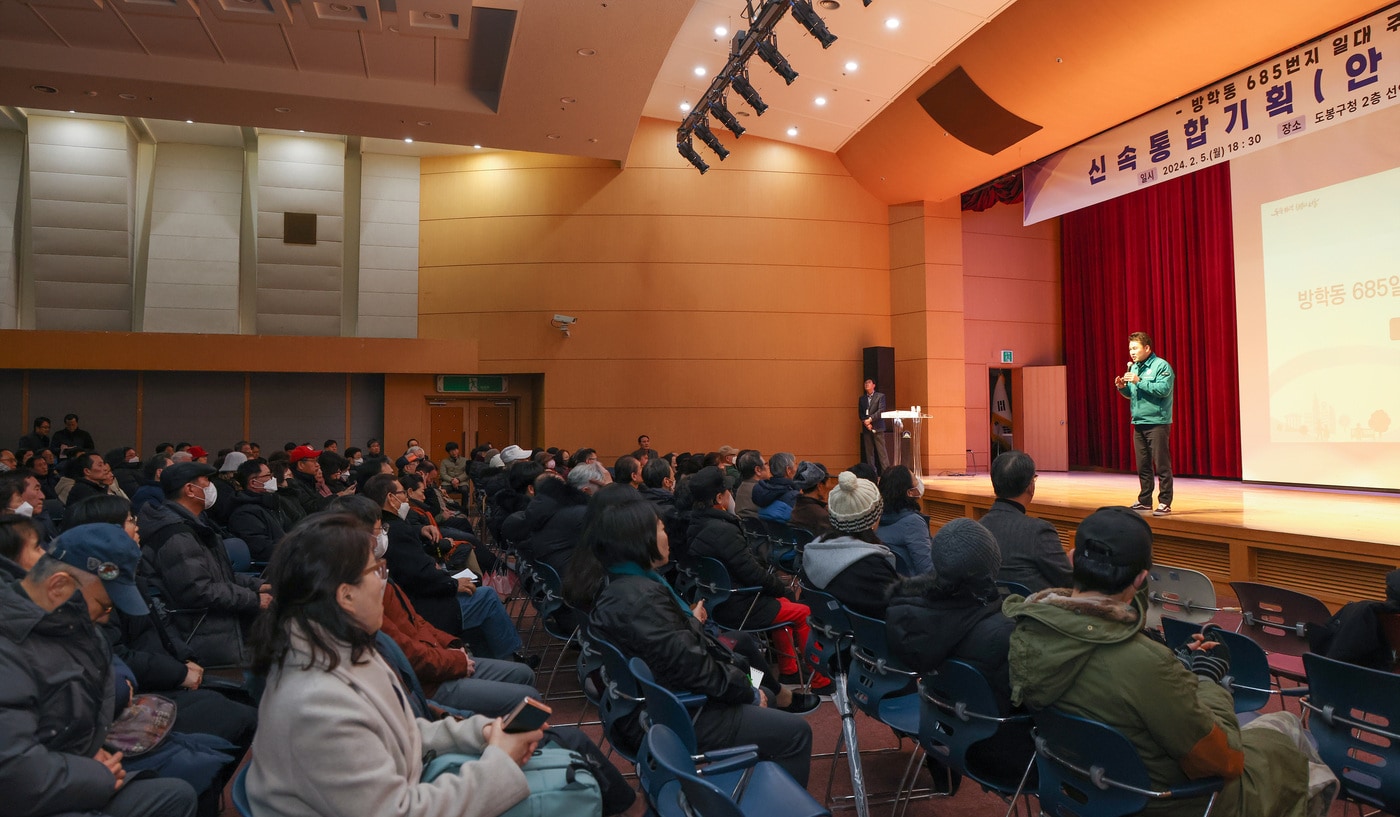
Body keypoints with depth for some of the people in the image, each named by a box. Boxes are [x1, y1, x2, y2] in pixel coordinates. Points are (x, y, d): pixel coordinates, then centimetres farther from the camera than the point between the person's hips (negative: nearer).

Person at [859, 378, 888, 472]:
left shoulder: (880, 396, 3)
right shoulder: (862, 398, 16)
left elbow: (881, 410, -8)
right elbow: (860, 413, 10)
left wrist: (870, 419, -15)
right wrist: (865, 422, -8)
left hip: (877, 428, -4)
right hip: (866, 428, 4)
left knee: (881, 450, -7)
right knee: (869, 451, 3)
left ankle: (886, 470, -7)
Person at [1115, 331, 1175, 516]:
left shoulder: (1161, 366, -8)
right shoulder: (1134, 367, 15)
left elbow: (1164, 389, -20)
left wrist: (1139, 381, -21)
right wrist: (1122, 387, 1)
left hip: (1157, 423, -8)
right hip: (1138, 423, 8)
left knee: (1162, 465, -4)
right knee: (1142, 465, 12)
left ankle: (1165, 503, 0)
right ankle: (1144, 501, 21)